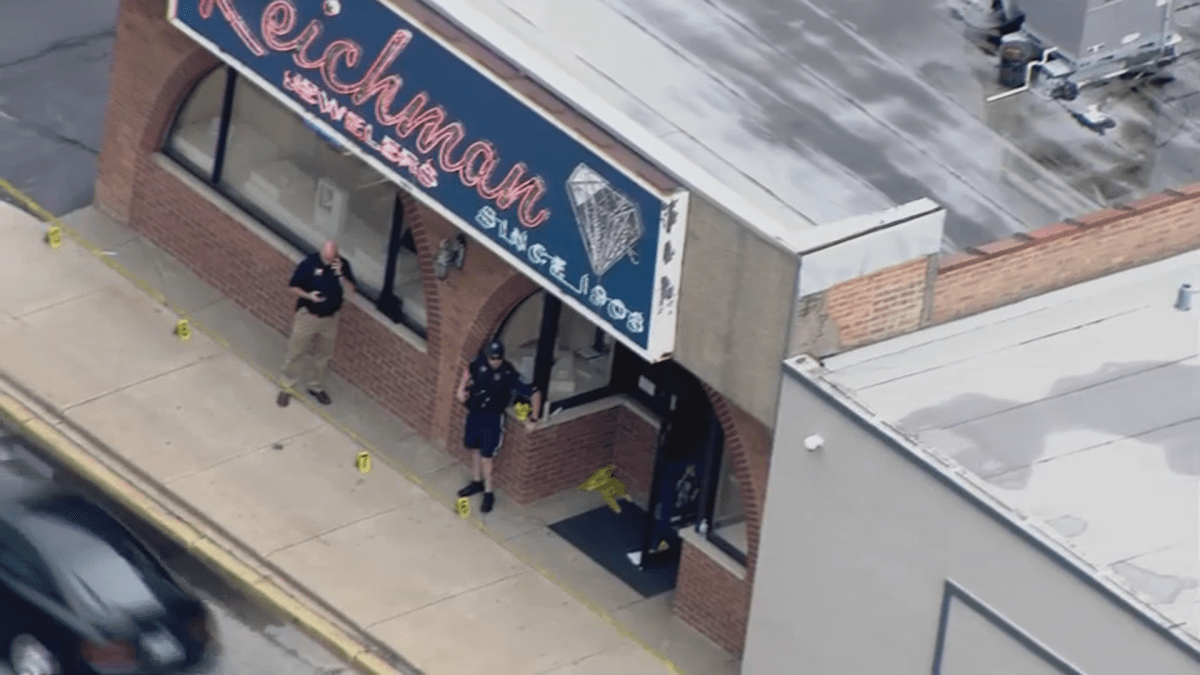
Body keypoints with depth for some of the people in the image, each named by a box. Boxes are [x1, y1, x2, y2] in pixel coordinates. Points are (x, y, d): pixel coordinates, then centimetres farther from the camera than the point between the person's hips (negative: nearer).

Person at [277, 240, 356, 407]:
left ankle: (316, 387, 38)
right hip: (307, 316, -3)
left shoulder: (343, 265, -9)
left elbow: (350, 291, -11)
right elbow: (292, 287, -10)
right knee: (295, 352, 6)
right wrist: (308, 295, -28)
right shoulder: (308, 264, -18)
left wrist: (340, 275, -28)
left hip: (330, 318, 3)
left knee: (323, 355, 18)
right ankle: (287, 388, 22)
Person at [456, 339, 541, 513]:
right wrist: (462, 389, 3)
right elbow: (469, 372, 15)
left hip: (493, 418, -6)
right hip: (474, 413, 6)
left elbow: (534, 392, -23)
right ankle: (477, 482, 42)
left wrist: (534, 416, -26)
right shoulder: (480, 364, -10)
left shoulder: (509, 375, -25)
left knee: (486, 456, -4)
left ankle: (488, 494, 11)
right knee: (473, 448, 21)